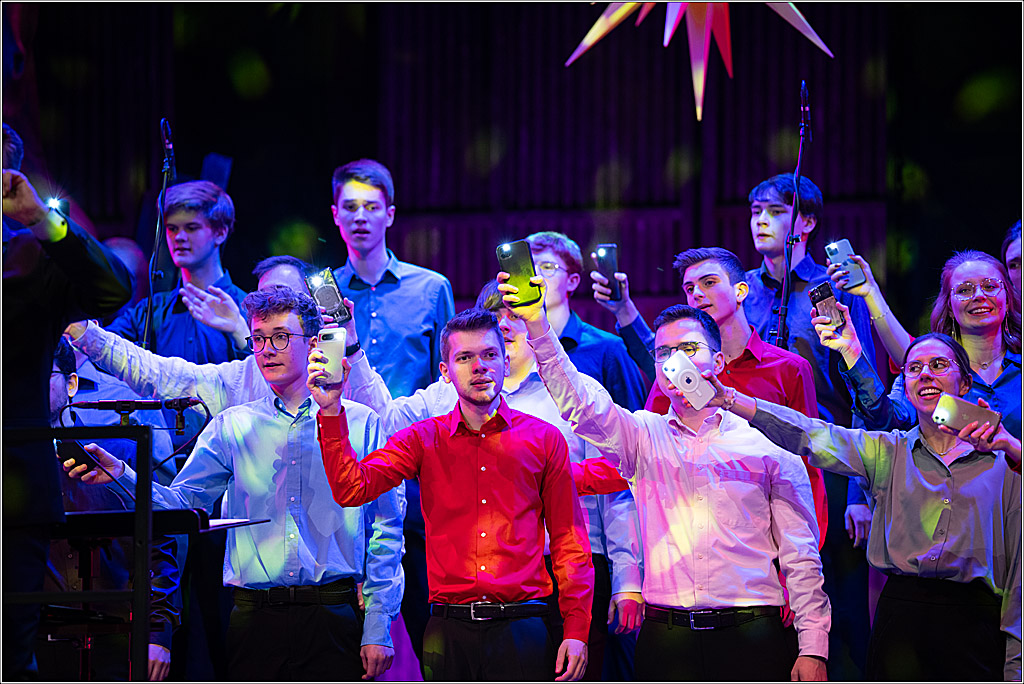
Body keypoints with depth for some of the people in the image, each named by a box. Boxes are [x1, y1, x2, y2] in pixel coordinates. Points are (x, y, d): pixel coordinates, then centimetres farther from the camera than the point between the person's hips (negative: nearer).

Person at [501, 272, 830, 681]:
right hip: (666, 642, 1)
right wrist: (537, 325, -20)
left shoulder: (767, 445, 7)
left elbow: (800, 556, 5)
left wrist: (813, 648, -4)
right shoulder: (643, 436, 12)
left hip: (749, 641, -1)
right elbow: (577, 404, -6)